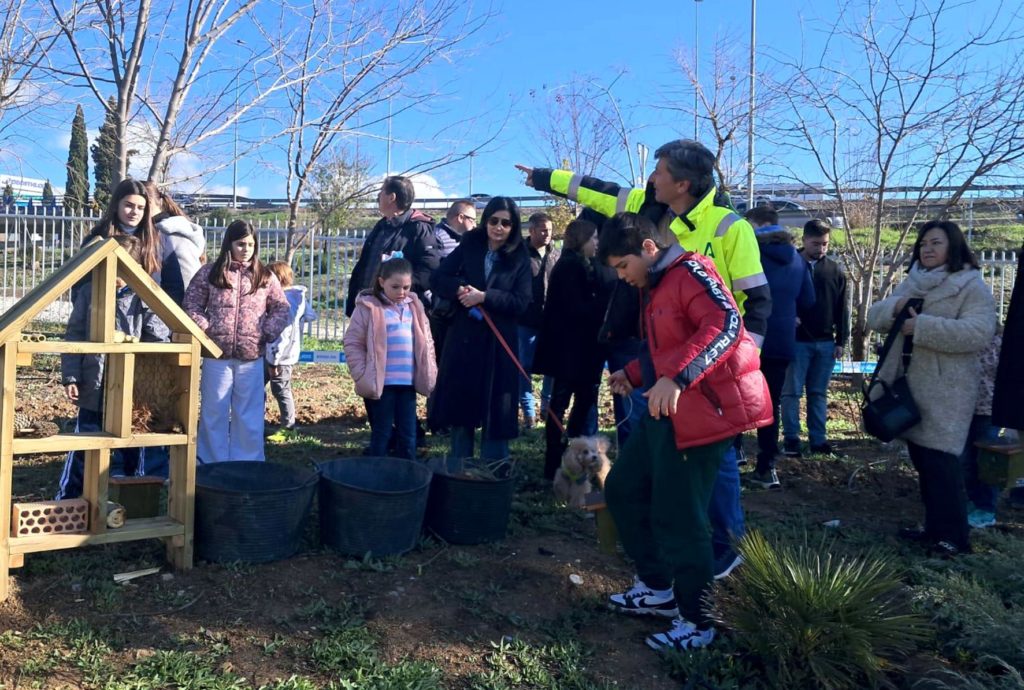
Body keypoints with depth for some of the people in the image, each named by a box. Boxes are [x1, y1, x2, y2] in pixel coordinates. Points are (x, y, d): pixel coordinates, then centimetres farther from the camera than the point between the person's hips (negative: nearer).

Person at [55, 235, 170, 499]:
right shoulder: (88, 294, 4)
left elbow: (158, 344, -6)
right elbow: (73, 337, 5)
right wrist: (70, 376, -3)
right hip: (93, 387, 2)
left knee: (128, 453, 11)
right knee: (82, 450, 12)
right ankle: (66, 502, 26)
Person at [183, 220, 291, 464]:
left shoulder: (265, 277, 6)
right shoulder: (209, 273, 3)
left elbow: (282, 310, 9)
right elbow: (191, 306, 5)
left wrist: (267, 333, -4)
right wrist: (207, 330, -7)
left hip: (252, 357, 1)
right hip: (216, 355, 0)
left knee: (250, 417, 7)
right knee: (214, 413, 9)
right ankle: (213, 465, 21)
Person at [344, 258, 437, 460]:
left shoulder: (414, 307, 9)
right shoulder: (369, 307, -6)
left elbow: (426, 342, 14)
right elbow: (353, 343, -5)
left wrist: (429, 374, 6)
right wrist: (362, 375, -12)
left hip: (408, 382, 4)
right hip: (381, 383, -4)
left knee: (408, 434, 11)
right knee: (381, 433, 6)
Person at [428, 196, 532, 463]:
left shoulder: (520, 258, -1)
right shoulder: (468, 246, 4)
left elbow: (521, 302, -8)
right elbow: (438, 278, 2)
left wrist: (484, 296, -19)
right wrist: (460, 289, -17)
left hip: (499, 343, -2)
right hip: (463, 337, 2)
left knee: (495, 409, 3)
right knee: (458, 401, 9)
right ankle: (459, 466, 23)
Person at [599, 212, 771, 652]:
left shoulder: (689, 271, -13)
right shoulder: (654, 288, 17)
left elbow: (725, 324, -29)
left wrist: (676, 377, -37)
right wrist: (633, 373, 20)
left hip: (701, 411, -11)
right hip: (666, 410, 11)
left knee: (677, 518, -5)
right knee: (623, 489, 15)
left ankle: (697, 621, 14)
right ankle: (657, 588, 29)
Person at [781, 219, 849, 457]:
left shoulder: (835, 269, 7)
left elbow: (842, 308, 8)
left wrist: (841, 340, 4)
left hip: (826, 342, 3)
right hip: (797, 341, -3)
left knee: (818, 393, 10)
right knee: (792, 392, 0)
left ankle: (818, 438, 16)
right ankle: (791, 438, 8)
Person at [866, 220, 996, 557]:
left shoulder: (973, 286, -6)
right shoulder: (911, 283, 15)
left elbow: (978, 333, -21)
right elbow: (874, 317, 9)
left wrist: (922, 325, -24)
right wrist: (896, 306, -13)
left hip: (945, 390, -7)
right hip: (909, 386, 7)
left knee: (940, 460, -10)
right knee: (922, 461, 14)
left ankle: (954, 535, 2)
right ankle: (935, 527, 26)